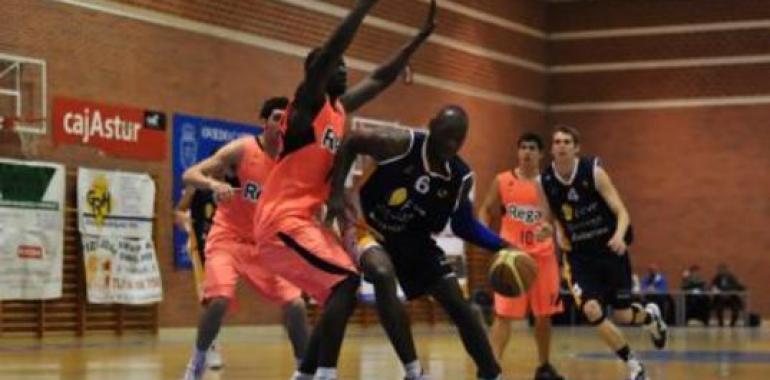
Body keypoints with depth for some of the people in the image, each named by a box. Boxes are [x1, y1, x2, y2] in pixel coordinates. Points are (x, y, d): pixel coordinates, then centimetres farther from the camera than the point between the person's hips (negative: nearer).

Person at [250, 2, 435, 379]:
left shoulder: (339, 108, 17)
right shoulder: (308, 102, -7)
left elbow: (381, 78, 26)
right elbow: (330, 49, -23)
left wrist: (421, 35, 21)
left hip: (303, 220, 10)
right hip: (282, 220, -10)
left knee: (341, 293, 9)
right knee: (346, 282, -21)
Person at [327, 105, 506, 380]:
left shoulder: (461, 177, -9)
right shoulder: (401, 143, -25)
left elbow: (463, 224, 7)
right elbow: (349, 143, -13)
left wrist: (501, 246, -6)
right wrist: (337, 193, -21)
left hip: (413, 239, 5)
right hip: (369, 226, -5)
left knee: (458, 305, 1)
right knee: (383, 275, -36)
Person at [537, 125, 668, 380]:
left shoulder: (593, 172, -16)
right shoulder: (544, 182, -8)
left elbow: (621, 212, -16)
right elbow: (548, 220, 5)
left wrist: (620, 235, -38)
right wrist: (544, 230, -20)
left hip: (610, 250, -2)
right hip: (581, 256, 2)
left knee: (622, 315, 5)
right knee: (591, 310, -18)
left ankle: (650, 316, 45)